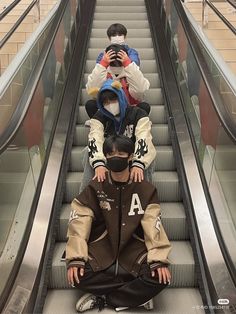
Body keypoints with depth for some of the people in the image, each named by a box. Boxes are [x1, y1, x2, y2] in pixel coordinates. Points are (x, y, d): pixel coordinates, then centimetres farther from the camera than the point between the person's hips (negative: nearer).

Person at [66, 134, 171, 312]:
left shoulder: (145, 189, -3)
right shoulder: (95, 187, -2)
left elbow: (153, 225, -11)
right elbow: (79, 221, -10)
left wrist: (159, 260, -24)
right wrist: (75, 259, -22)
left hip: (134, 253, 0)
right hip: (101, 253, 0)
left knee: (159, 277, -26)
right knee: (78, 276, -26)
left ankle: (102, 298, -9)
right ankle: (136, 293, -9)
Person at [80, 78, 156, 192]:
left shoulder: (138, 114, -10)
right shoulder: (99, 117, -4)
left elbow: (143, 140, -27)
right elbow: (95, 140, -24)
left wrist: (138, 164, -46)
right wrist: (99, 164, -44)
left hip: (132, 159, -1)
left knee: (149, 153, -30)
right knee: (89, 152, -25)